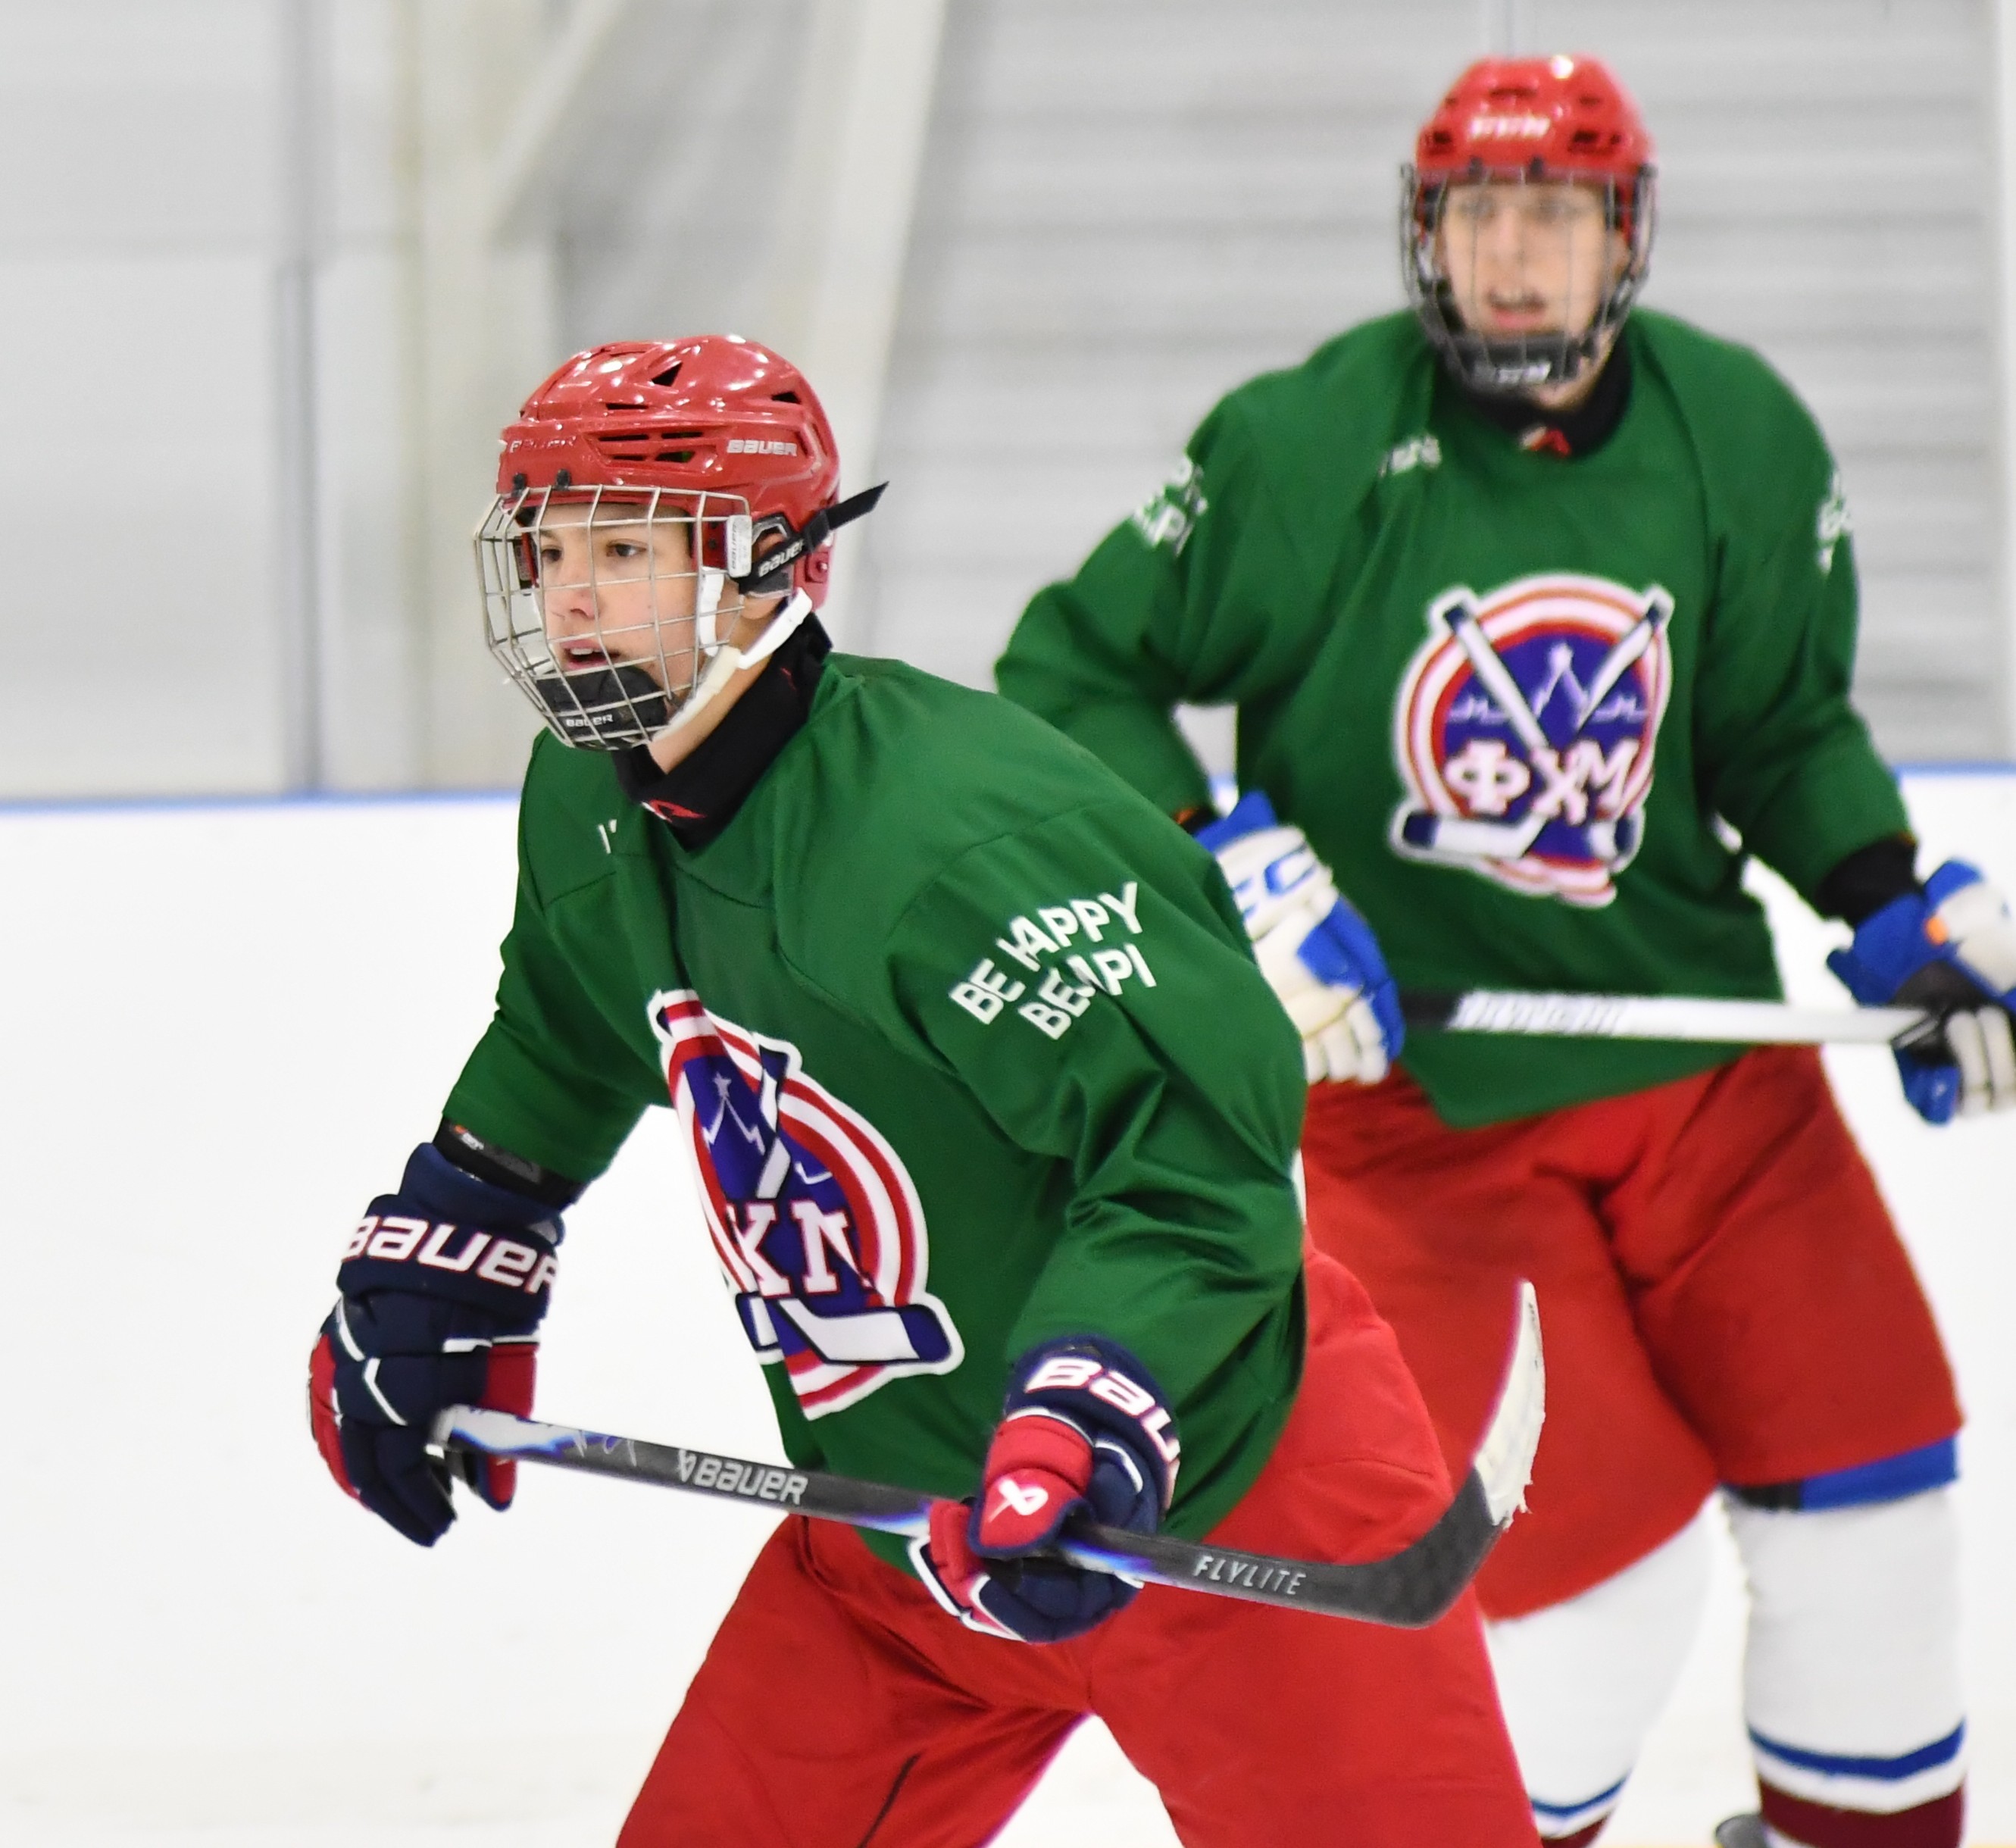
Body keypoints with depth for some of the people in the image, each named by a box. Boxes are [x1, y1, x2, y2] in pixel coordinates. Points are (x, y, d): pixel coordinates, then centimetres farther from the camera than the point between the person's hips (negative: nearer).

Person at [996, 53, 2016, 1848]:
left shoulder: (1738, 439, -3)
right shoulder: (1303, 446, -14)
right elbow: (1070, 672, -7)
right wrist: (1230, 881, -18)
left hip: (1694, 1038, 4)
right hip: (1411, 1078, -4)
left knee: (1861, 1456, 6)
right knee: (1595, 1523, -11)